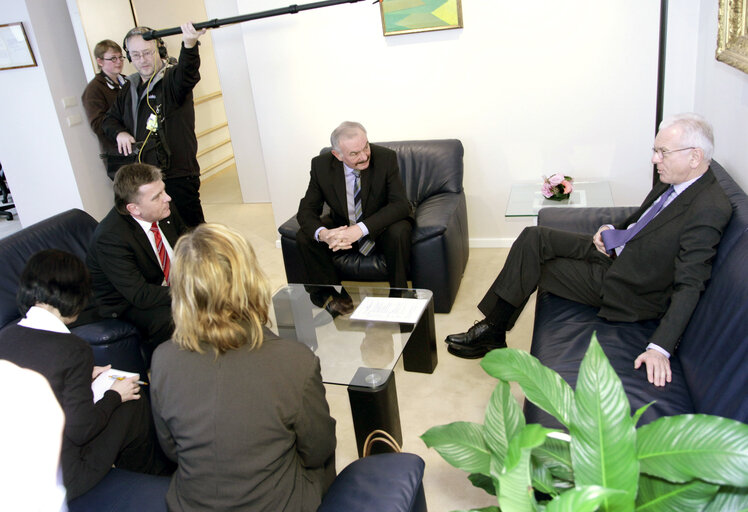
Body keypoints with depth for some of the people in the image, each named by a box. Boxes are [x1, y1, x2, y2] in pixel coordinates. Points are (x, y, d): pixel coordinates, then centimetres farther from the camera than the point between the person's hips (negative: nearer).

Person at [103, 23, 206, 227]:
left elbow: (188, 74, -32)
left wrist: (189, 44, -53)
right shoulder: (130, 86, 14)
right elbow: (110, 118, 26)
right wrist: (119, 133, 2)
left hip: (178, 175, -7)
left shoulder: (171, 79, -7)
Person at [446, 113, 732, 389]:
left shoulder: (709, 210, -24)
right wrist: (611, 230, -1)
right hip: (615, 251, 8)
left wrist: (660, 348, -33)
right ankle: (492, 327, -1)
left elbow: (689, 287, -28)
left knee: (529, 268, -8)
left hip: (624, 291, -8)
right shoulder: (673, 182, 2)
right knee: (533, 238, -6)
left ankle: (493, 332, 13)